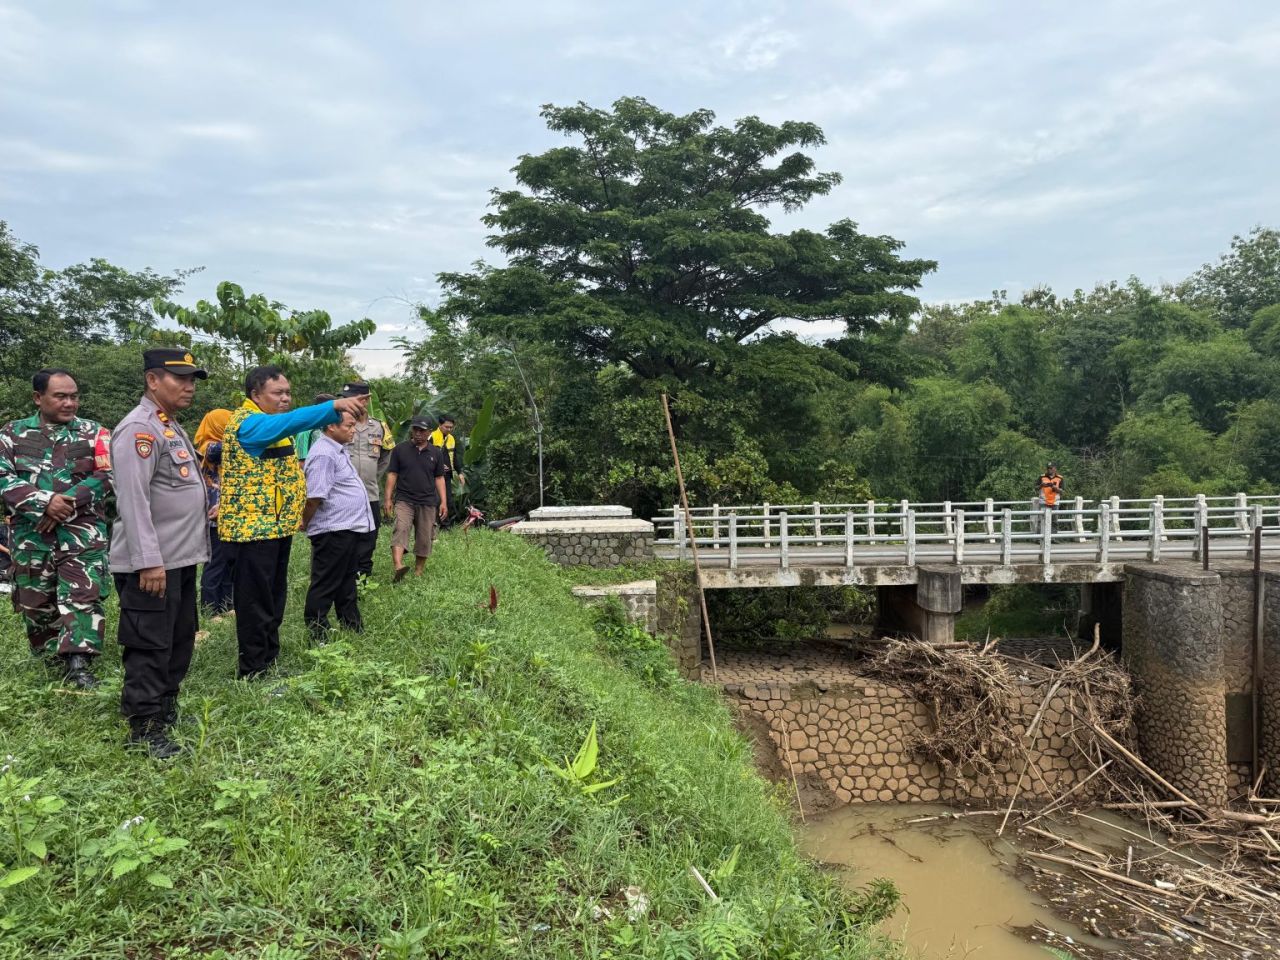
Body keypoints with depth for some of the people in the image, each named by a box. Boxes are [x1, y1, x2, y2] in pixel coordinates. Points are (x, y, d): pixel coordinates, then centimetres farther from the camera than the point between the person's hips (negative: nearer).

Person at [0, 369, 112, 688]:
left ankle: (78, 664, -12)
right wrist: (45, 502, -16)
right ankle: (52, 660, 27)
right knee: (35, 601, 10)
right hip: (31, 534, 2)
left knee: (83, 597, -12)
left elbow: (106, 477, -5)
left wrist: (67, 504, -15)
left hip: (82, 532, -2)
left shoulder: (95, 433, 6)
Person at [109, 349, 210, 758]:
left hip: (181, 559, 10)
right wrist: (148, 561, -26)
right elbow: (133, 500, -23)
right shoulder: (139, 428, -15)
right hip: (153, 563, -10)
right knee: (150, 647, -2)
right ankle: (144, 729, 8)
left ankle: (166, 709, 31)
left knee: (179, 641, 18)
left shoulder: (171, 427, 16)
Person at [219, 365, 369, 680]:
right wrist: (334, 406, -46)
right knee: (256, 601, -2)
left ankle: (270, 658, 28)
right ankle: (253, 670, 7)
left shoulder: (270, 421, 16)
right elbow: (290, 421, -35)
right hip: (254, 526, -10)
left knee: (275, 596, 17)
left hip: (277, 523, 10)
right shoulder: (248, 422, -17)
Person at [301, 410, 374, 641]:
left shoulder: (338, 449, 15)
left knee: (347, 584, 19)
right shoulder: (323, 454, -19)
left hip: (349, 529, 10)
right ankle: (317, 636, 9)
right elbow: (315, 496, -20)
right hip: (333, 531, -10)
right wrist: (305, 524, -9)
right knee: (325, 586, 0)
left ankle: (353, 628, 30)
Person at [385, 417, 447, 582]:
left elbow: (439, 478, 11)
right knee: (401, 529, -24)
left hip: (428, 502, 3)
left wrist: (443, 501, 5)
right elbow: (392, 474, 4)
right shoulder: (400, 449, 2)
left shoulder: (435, 453, 8)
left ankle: (418, 573, 18)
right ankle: (398, 567, -39)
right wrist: (388, 498, -2)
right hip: (404, 500, -2)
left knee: (424, 540, 5)